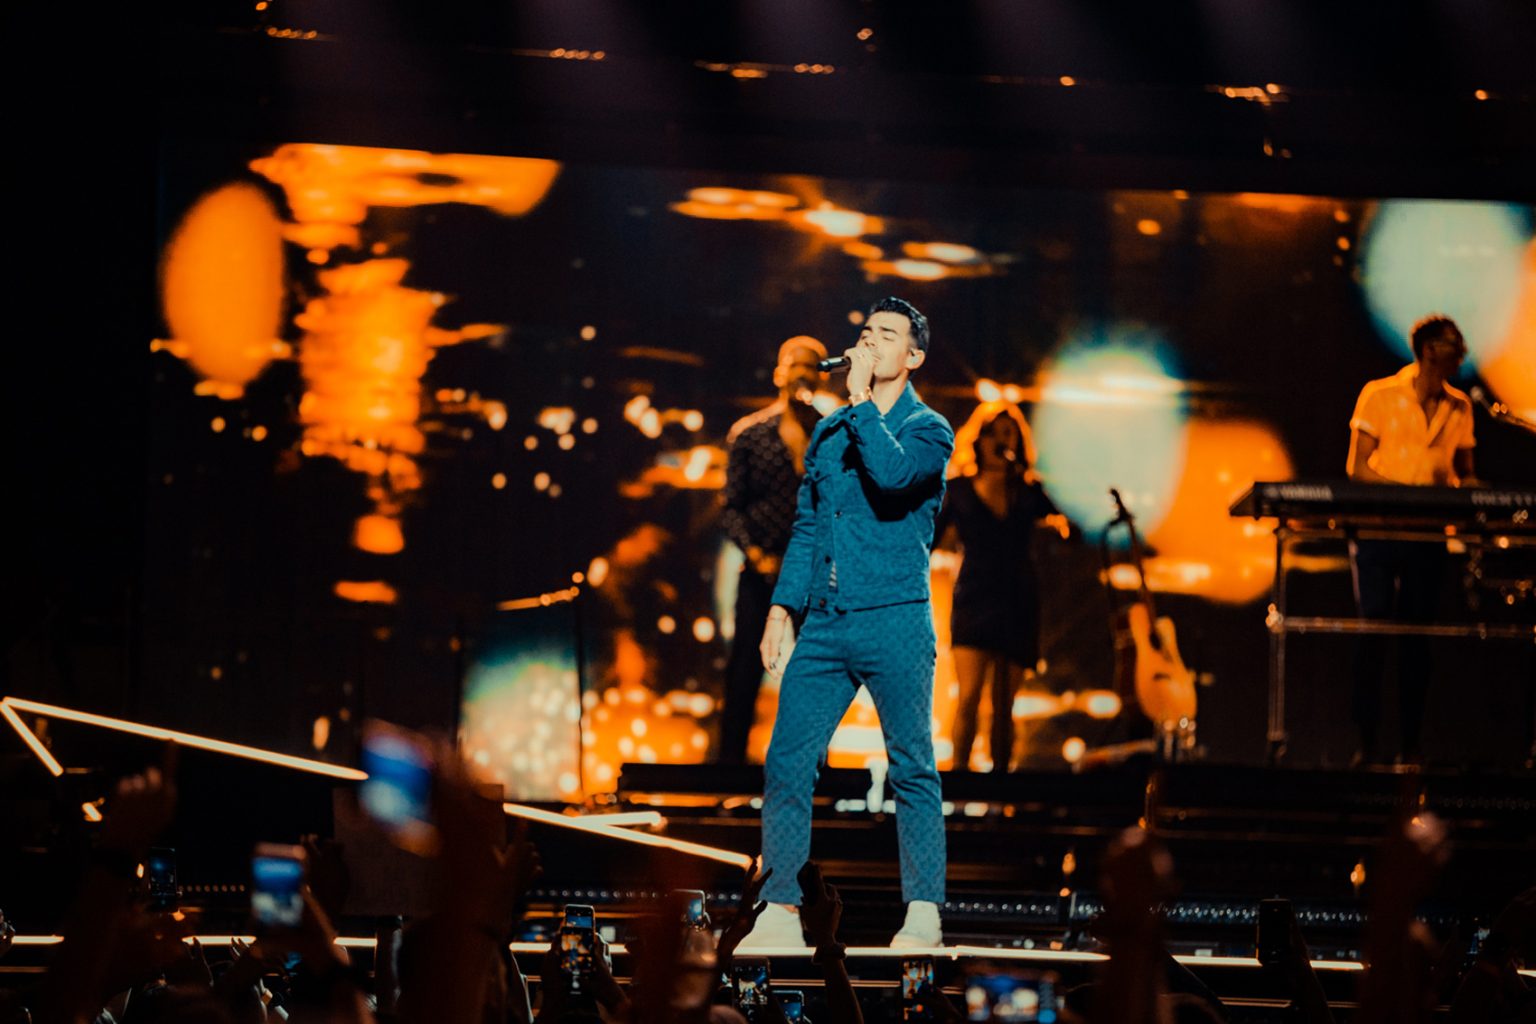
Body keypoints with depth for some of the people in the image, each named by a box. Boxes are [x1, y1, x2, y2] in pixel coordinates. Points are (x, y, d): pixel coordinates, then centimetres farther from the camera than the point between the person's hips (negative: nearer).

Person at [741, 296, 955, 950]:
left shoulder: (927, 430, 2)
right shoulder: (829, 433, 18)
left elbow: (892, 475, -21)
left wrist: (861, 400, -12)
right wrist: (782, 606, 12)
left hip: (895, 622, -5)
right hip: (823, 625, 5)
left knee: (912, 769, -1)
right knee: (787, 764, -2)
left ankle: (923, 914, 2)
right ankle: (781, 912, 1)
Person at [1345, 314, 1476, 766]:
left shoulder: (1459, 407, 10)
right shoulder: (1379, 395, -1)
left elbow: (1464, 473, 15)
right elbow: (1359, 467, -4)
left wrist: (1461, 488, -9)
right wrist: (1408, 490, -19)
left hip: (1428, 534, 3)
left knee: (1417, 635, 3)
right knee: (1372, 629, -8)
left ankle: (1412, 743, 6)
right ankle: (1368, 742, -4)